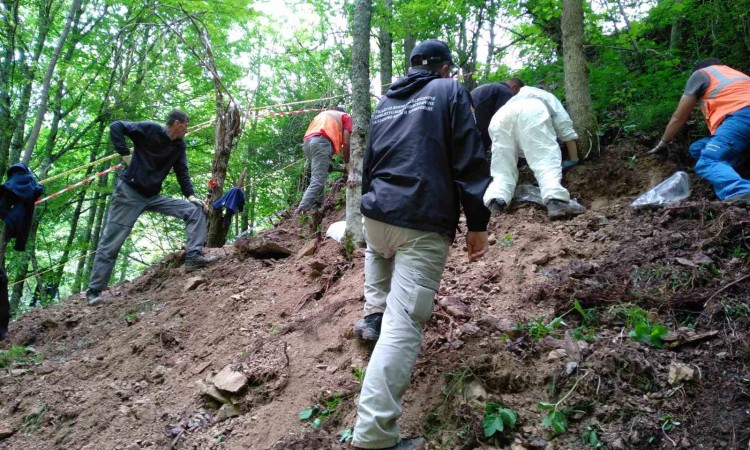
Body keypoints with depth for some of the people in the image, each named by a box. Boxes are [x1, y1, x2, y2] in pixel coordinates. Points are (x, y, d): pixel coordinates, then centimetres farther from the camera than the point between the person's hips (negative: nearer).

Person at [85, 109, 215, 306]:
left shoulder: (179, 146, 8)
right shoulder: (149, 129, -10)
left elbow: (182, 172, 8)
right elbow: (116, 126, -11)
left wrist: (191, 196, -5)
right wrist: (125, 154, -17)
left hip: (154, 196, 6)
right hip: (129, 192, -6)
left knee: (195, 210, -6)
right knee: (111, 242, -4)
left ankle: (194, 256, -14)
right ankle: (94, 291, 3)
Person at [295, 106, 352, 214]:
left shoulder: (323, 113, 40)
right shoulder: (346, 116, 23)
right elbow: (345, 142, 10)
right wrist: (347, 163, 16)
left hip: (306, 142, 7)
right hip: (322, 141, -6)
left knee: (318, 176, 22)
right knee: (317, 180, -14)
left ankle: (317, 204, 13)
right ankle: (302, 211, -28)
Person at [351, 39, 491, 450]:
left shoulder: (385, 103, 21)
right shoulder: (450, 91, 5)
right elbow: (470, 161, -6)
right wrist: (477, 222, -4)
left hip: (375, 213, 6)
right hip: (422, 224, -6)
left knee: (378, 254, 43)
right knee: (403, 326, -11)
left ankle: (373, 312, 30)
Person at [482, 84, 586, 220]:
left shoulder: (514, 100, 49)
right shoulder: (548, 98, 40)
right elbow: (566, 130, 32)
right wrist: (575, 163, 35)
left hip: (500, 117, 3)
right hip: (530, 112, -3)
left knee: (502, 170, 5)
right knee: (547, 159, -10)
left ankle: (495, 203, -19)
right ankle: (556, 201, -31)